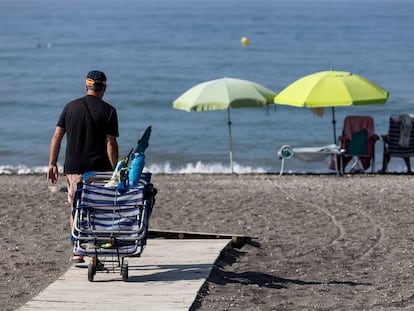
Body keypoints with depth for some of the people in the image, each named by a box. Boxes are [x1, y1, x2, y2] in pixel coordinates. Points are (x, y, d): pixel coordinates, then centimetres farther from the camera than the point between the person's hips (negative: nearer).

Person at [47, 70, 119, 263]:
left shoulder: (71, 107, 5)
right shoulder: (108, 111, -3)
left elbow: (57, 136, 2)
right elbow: (110, 142, -8)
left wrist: (52, 163, 6)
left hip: (73, 168, 2)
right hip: (99, 169, -2)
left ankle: (77, 252, 8)